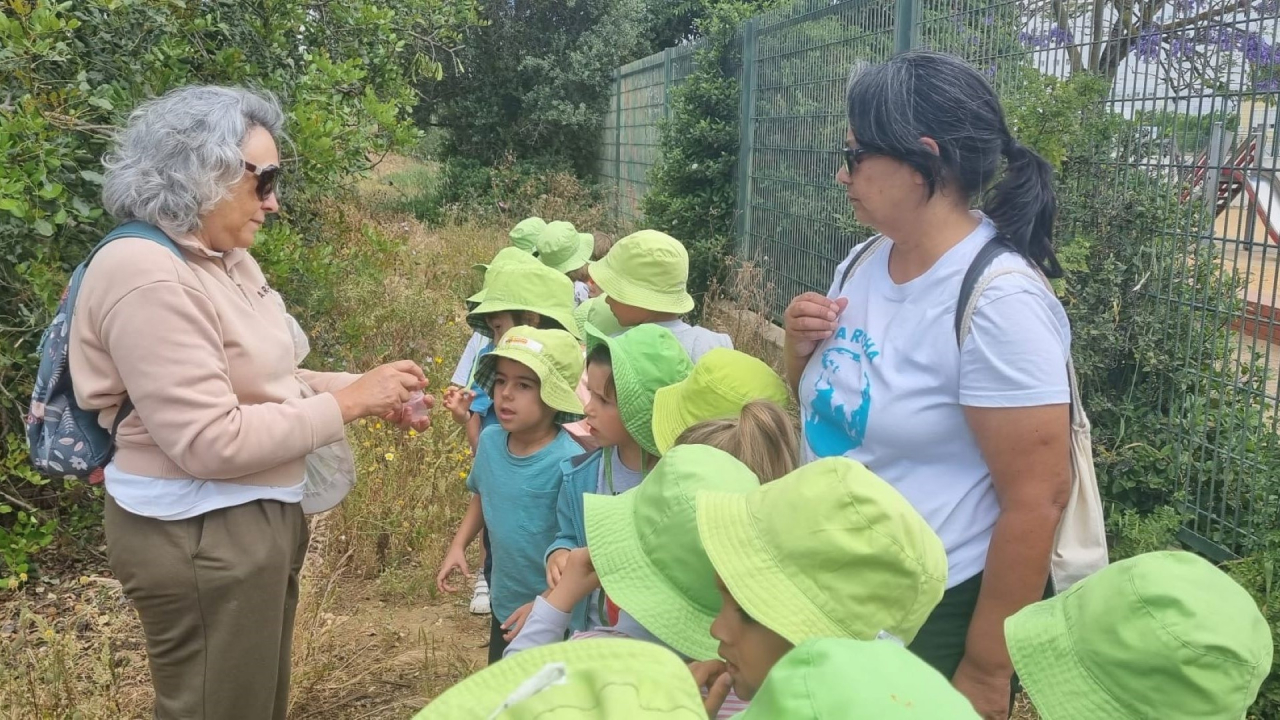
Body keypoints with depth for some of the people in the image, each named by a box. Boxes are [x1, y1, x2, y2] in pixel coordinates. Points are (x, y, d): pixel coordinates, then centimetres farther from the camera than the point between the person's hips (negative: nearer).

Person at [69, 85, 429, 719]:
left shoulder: (229, 259, 6)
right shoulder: (147, 277, -23)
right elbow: (211, 444, -27)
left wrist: (367, 388, -1)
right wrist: (348, 402, -20)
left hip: (256, 516, 9)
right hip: (199, 537, -9)